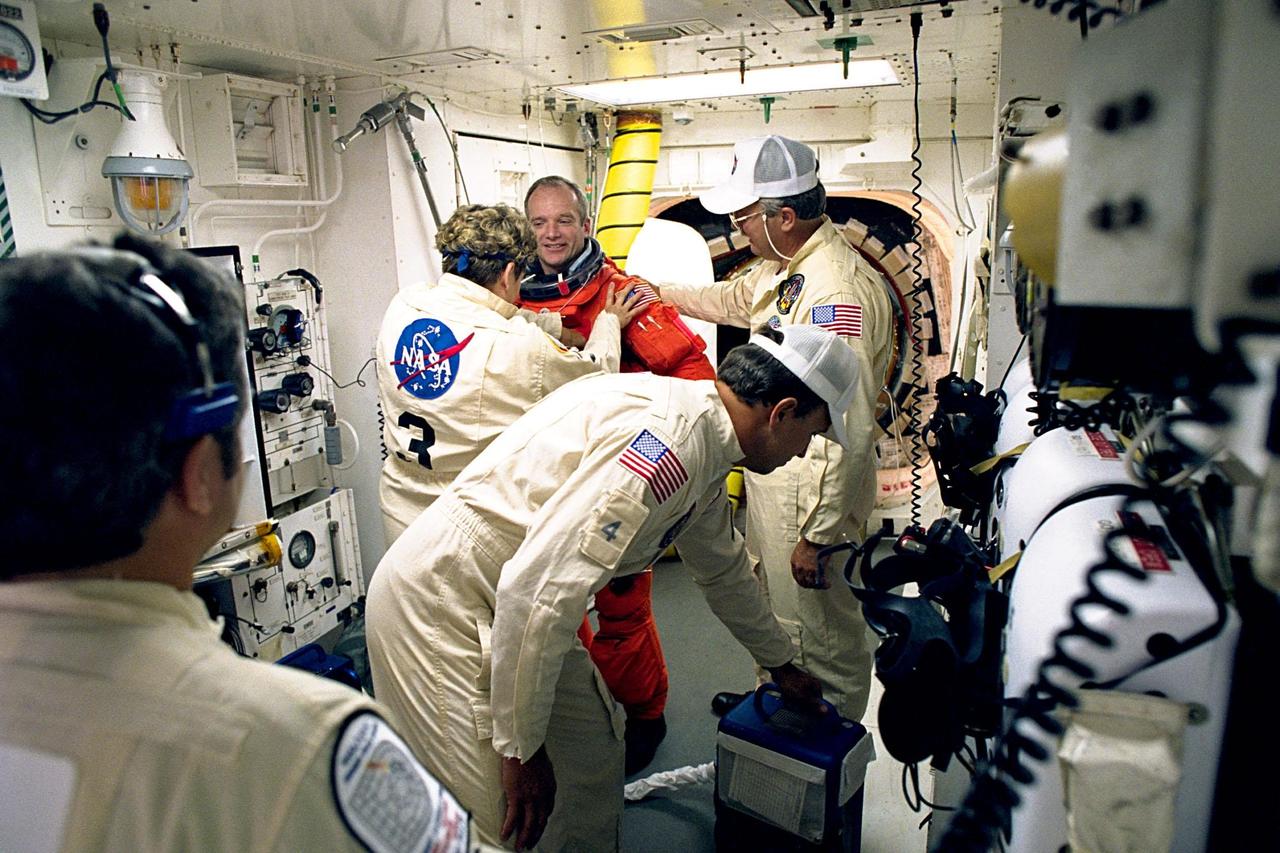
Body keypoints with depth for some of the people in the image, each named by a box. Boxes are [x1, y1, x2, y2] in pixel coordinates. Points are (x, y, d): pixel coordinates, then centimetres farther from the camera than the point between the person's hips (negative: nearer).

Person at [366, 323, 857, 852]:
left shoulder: (705, 449, 7)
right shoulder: (669, 441, -27)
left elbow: (723, 567, 24)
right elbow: (537, 588, -31)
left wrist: (781, 665, 37)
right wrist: (520, 747, -19)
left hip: (516, 605, 10)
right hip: (440, 600, -10)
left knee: (594, 756, 17)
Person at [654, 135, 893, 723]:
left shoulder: (839, 290, -28)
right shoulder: (782, 268, 4)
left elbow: (848, 431, -30)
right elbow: (732, 300, 29)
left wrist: (819, 535, -26)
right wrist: (659, 293, 32)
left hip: (813, 493, -10)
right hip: (770, 480, 10)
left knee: (823, 637, 10)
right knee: (774, 608, 28)